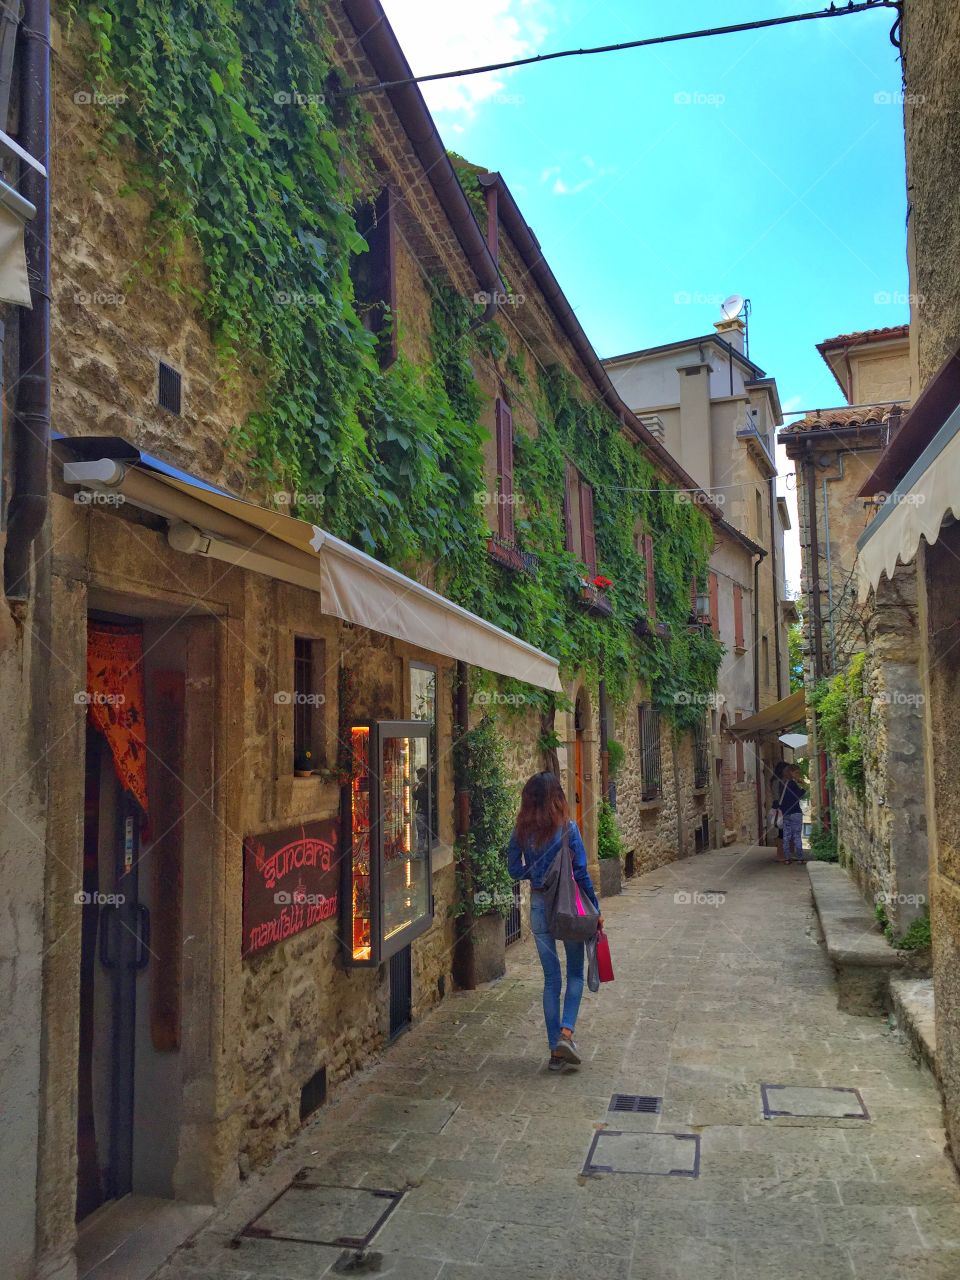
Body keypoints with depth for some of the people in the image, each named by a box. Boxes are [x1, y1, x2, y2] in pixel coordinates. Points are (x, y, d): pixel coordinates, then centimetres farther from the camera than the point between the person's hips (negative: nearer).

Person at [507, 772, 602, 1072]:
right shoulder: (567, 828, -12)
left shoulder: (521, 831, -2)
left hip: (539, 906, 3)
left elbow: (515, 870, 4)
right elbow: (581, 873, -10)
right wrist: (596, 909, -2)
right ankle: (566, 1032, -3)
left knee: (551, 978, 12)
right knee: (575, 973, 14)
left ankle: (555, 1050, 15)